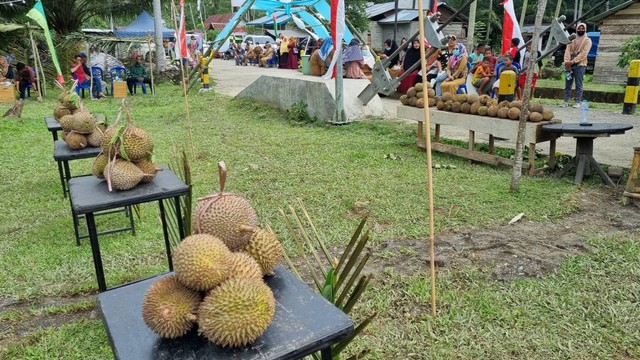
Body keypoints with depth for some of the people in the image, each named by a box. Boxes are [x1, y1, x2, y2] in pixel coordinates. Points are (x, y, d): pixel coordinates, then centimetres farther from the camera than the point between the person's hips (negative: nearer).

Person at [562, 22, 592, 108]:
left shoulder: (587, 40, 2)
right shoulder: (572, 39, 15)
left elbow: (583, 54, -10)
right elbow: (567, 51, 2)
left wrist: (572, 61, -18)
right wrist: (567, 62, -15)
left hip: (580, 65, -4)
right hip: (570, 65, 4)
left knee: (578, 85, -3)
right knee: (568, 84, 5)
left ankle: (577, 102, -1)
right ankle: (566, 101, 9)